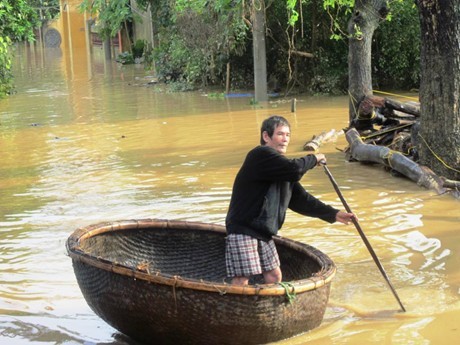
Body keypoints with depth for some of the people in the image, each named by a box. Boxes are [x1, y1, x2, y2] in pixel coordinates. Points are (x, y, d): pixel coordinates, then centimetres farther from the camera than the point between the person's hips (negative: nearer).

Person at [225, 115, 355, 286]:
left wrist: (333, 214, 8)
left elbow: (300, 199, 15)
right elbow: (295, 170, -27)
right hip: (243, 230, -10)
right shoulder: (261, 155, -14)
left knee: (274, 276, 12)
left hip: (264, 233, 10)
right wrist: (314, 159, -6)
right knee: (241, 280, -13)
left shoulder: (280, 165, 15)